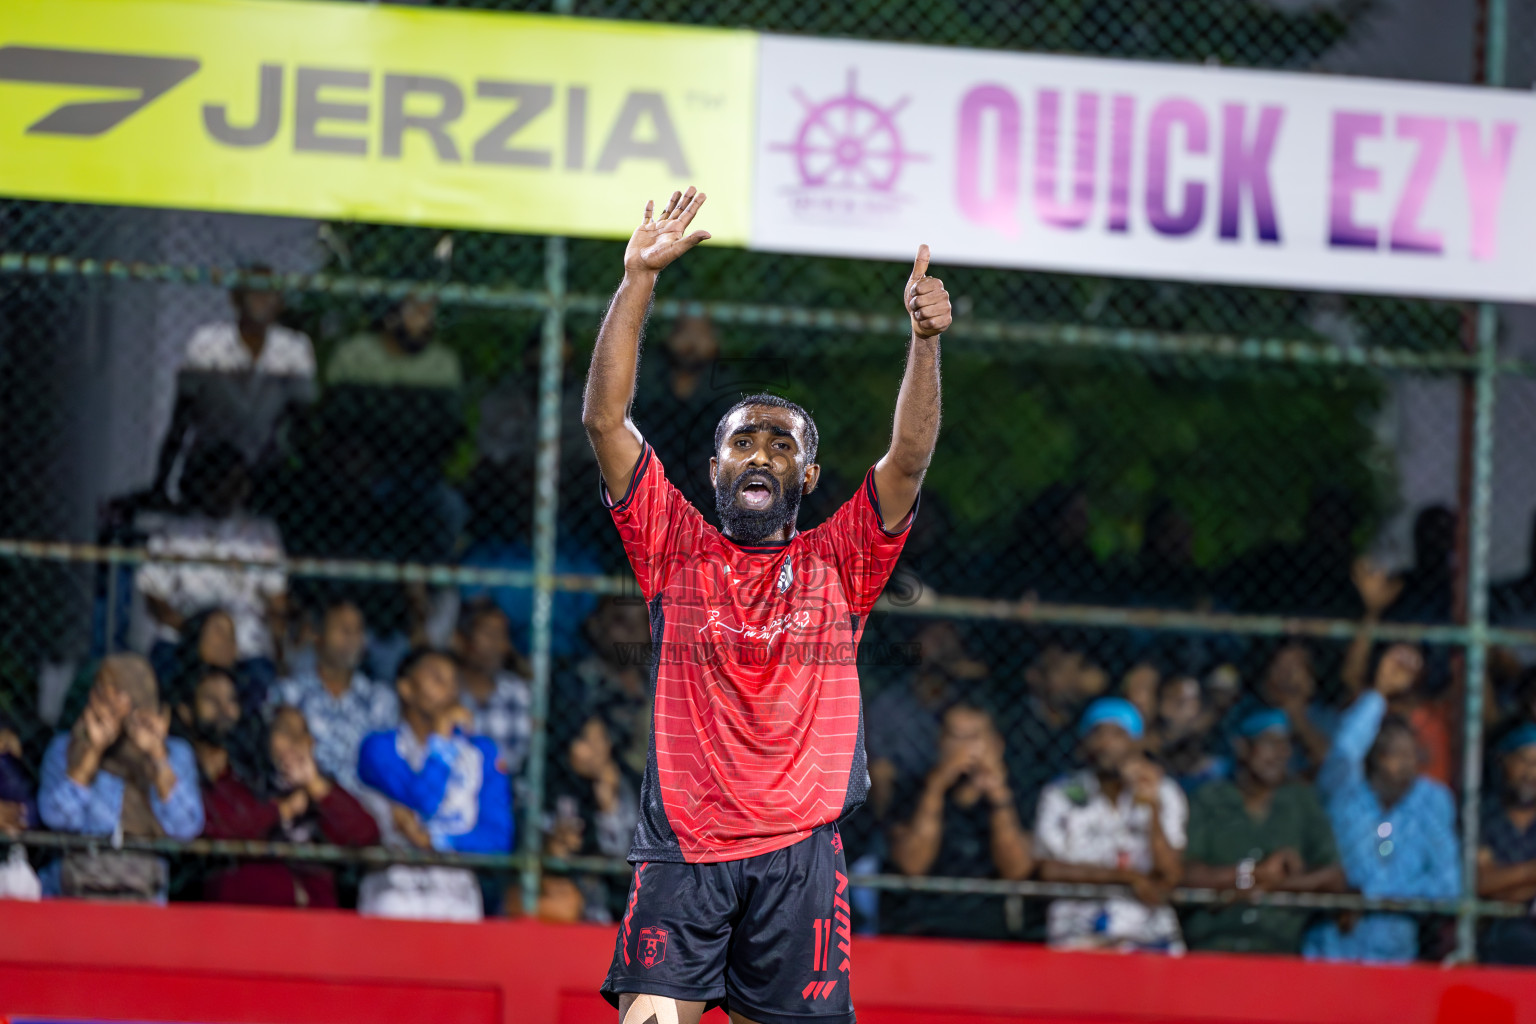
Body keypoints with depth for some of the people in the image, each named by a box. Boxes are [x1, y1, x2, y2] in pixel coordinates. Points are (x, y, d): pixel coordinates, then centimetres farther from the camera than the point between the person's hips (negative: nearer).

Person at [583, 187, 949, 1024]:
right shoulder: (677, 548, 10)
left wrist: (925, 341, -16)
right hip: (680, 849, -1)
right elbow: (605, 418, 3)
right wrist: (639, 278, -4)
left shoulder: (839, 562, 11)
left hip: (799, 852, 1)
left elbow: (908, 459, -1)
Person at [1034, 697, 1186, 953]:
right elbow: (1050, 870, -3)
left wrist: (1153, 808, -11)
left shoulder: (1164, 794, 10)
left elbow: (1171, 876, 0)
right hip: (1076, 936, -2)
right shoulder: (1061, 795, 7)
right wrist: (1128, 877, -4)